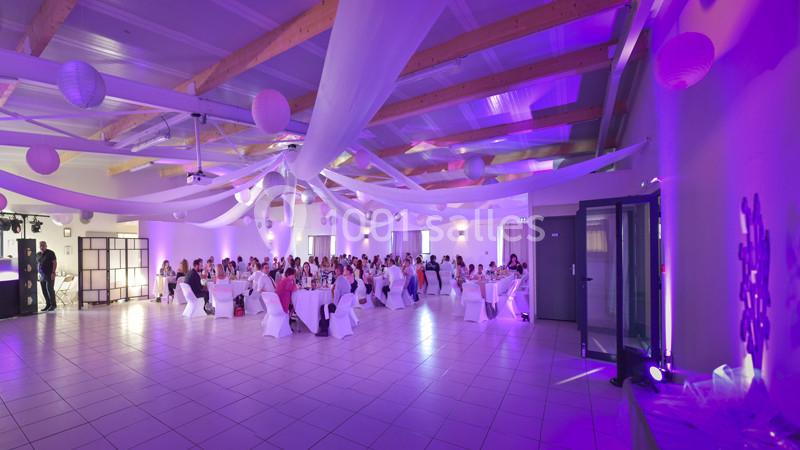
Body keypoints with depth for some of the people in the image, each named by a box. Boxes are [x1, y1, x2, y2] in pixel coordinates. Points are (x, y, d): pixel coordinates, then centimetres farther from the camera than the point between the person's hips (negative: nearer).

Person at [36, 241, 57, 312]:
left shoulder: (50, 253, -5)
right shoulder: (37, 254, 12)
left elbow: (55, 263, -10)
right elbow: (36, 264, 19)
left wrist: (53, 273, -17)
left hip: (49, 275, -6)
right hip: (41, 275, 6)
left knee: (50, 290, -6)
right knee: (44, 291, 7)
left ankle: (53, 305, 1)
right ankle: (48, 304, 15)